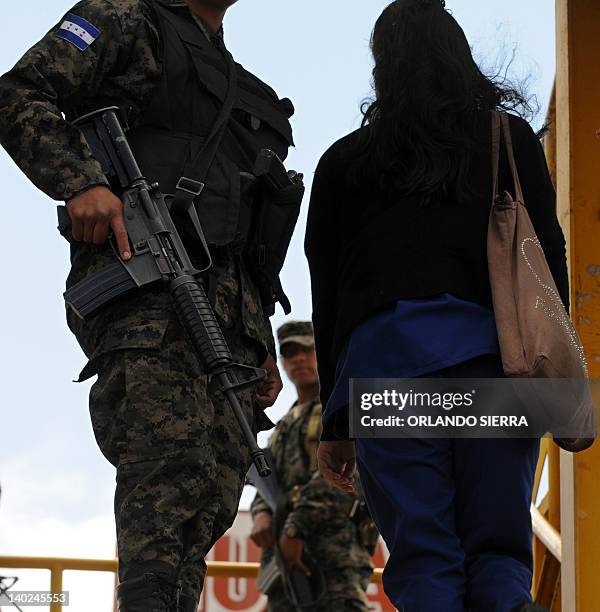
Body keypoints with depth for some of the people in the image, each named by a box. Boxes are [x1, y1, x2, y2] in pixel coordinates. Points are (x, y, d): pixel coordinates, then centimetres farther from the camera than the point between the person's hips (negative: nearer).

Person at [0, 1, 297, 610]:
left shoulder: (242, 88, 33)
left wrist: (261, 344, 23)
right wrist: (82, 182, -18)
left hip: (227, 309, 8)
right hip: (142, 284, -8)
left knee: (213, 495, -4)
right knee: (171, 454, -27)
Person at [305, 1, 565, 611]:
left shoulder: (344, 162, 19)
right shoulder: (512, 140, 18)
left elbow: (327, 293, 16)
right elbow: (549, 260, 9)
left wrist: (334, 421, 17)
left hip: (383, 355, 0)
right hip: (492, 354, 0)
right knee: (498, 555, -1)